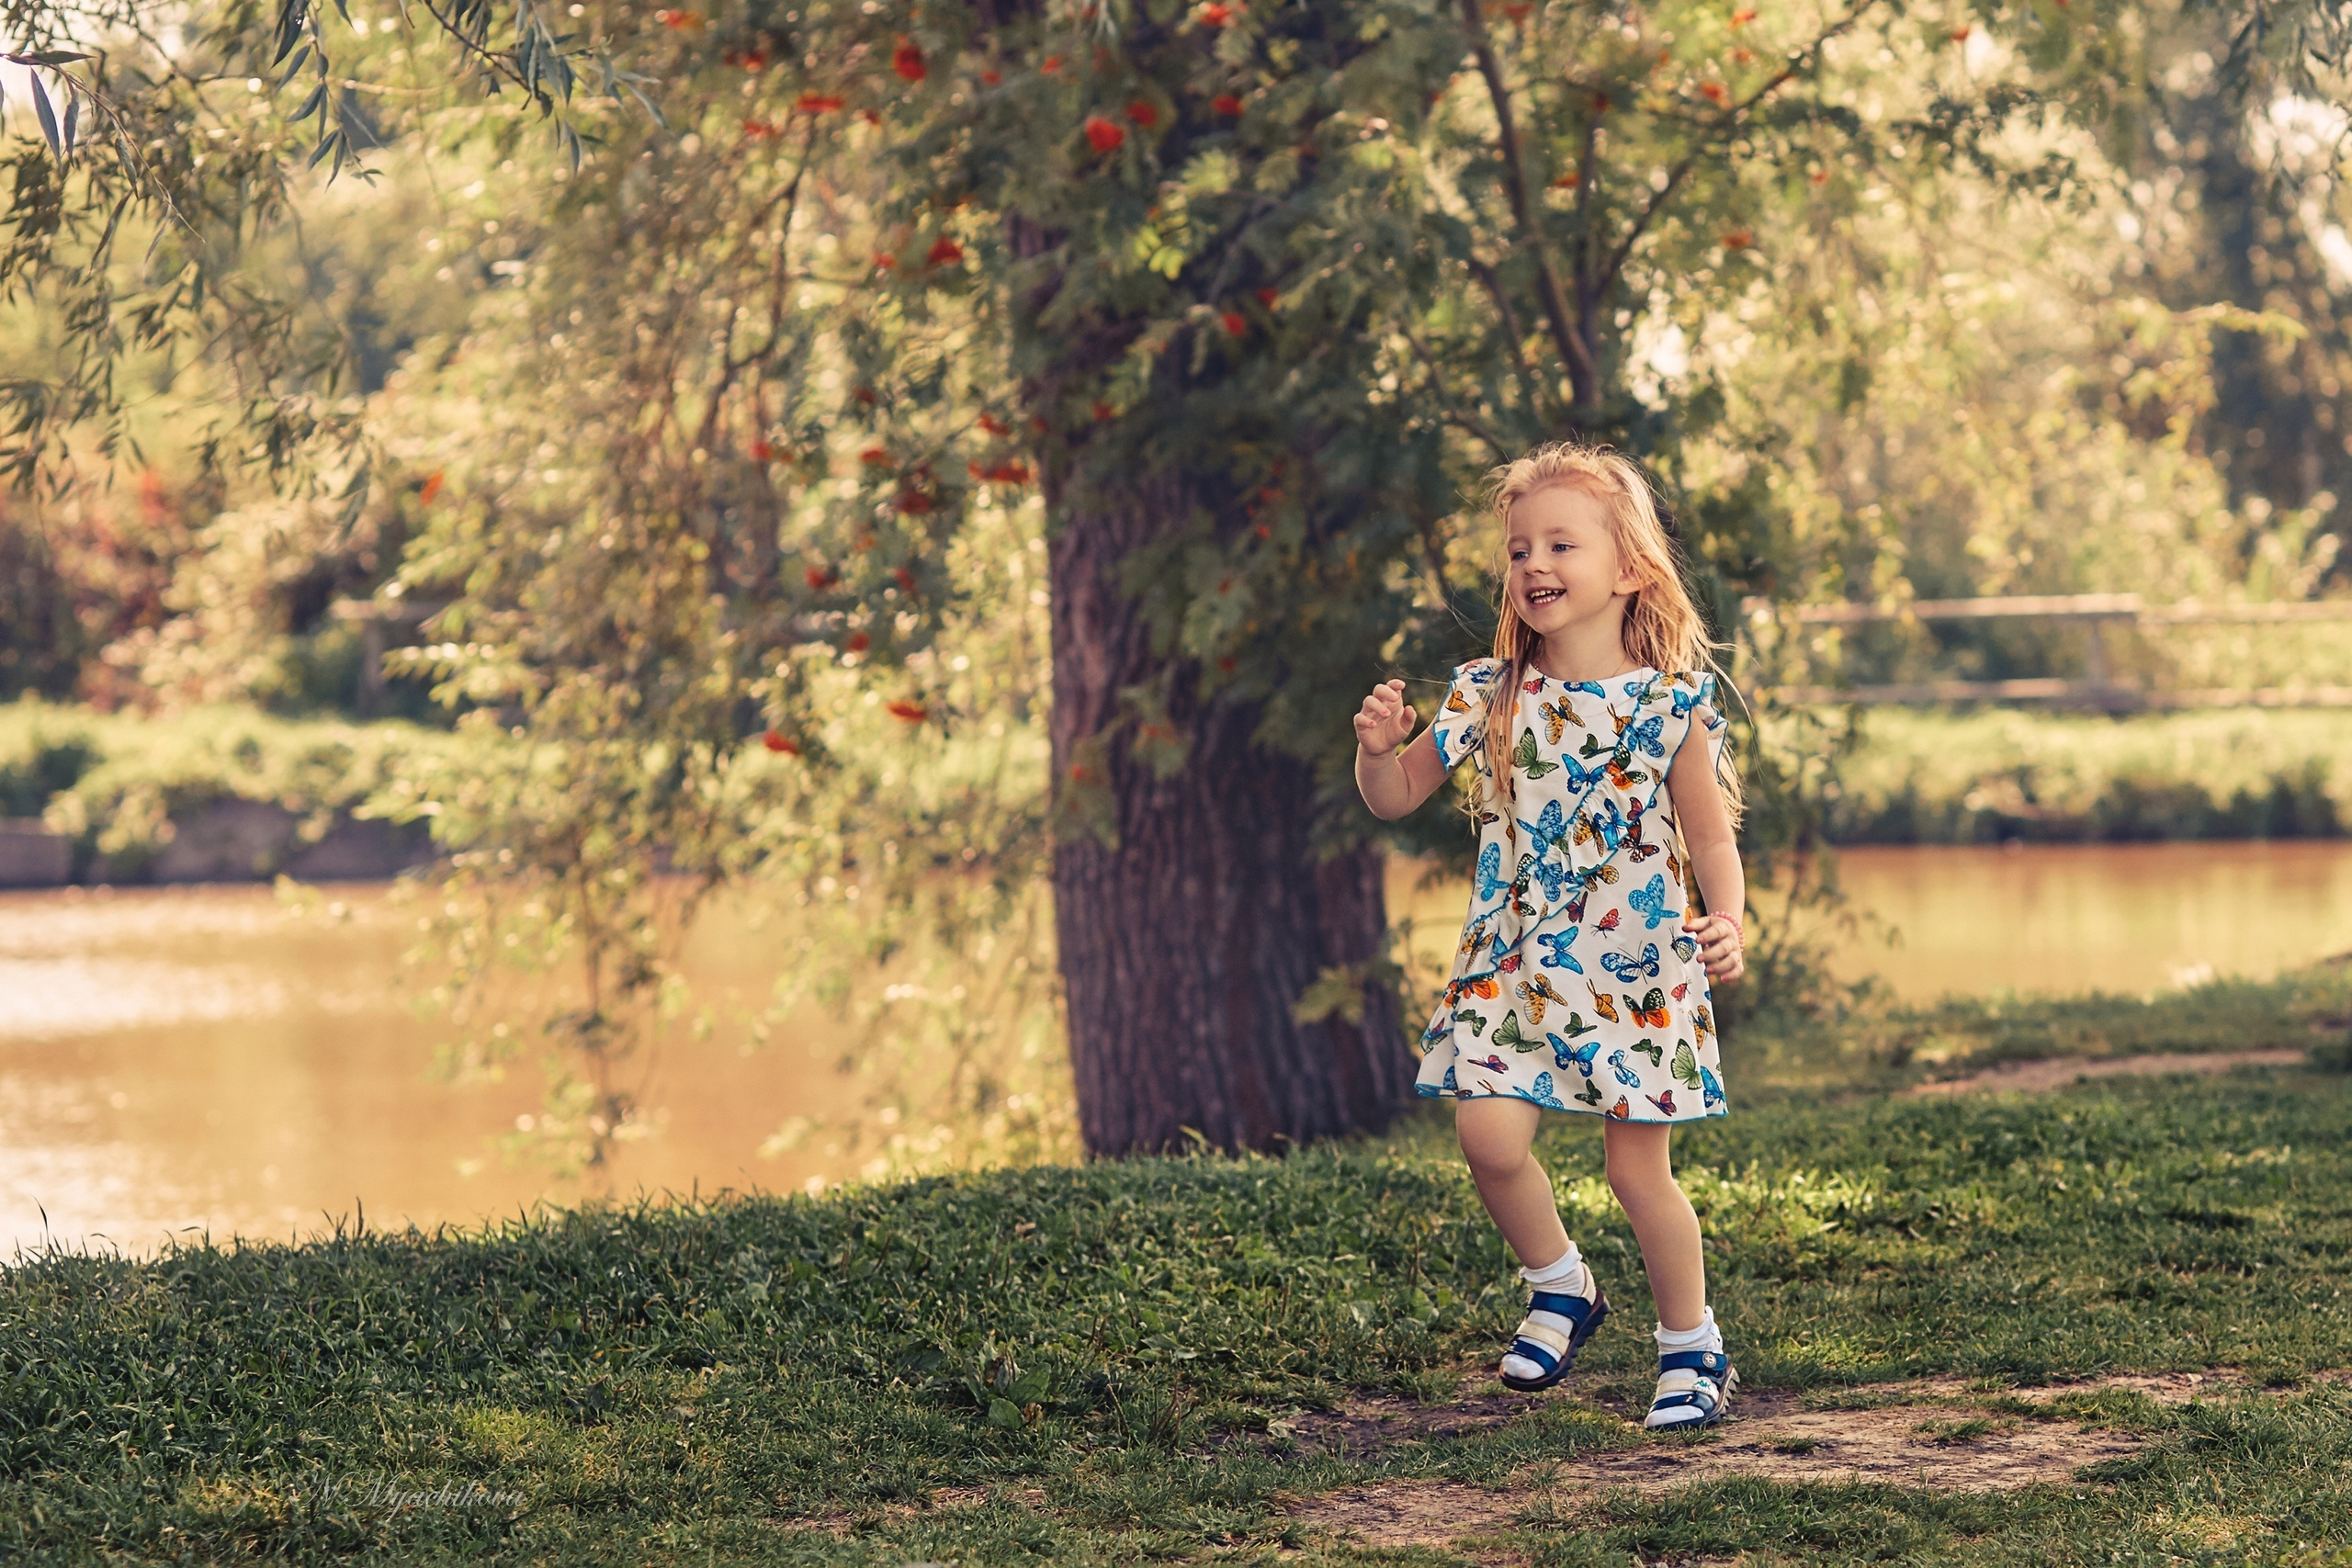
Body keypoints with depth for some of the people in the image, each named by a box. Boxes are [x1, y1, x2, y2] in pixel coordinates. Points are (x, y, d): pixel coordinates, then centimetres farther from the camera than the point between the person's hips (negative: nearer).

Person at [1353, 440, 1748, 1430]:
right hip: (1514, 963, 2)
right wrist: (1377, 750, -14)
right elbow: (1397, 797, 8)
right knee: (1489, 1134, -13)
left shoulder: (1670, 704, -6)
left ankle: (1693, 1347, 22)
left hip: (1638, 967, -2)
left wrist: (1727, 923, -17)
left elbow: (1711, 837, 1)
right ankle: (1561, 1289, 15)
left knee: (1638, 1170, 0)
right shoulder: (1487, 696, 0)